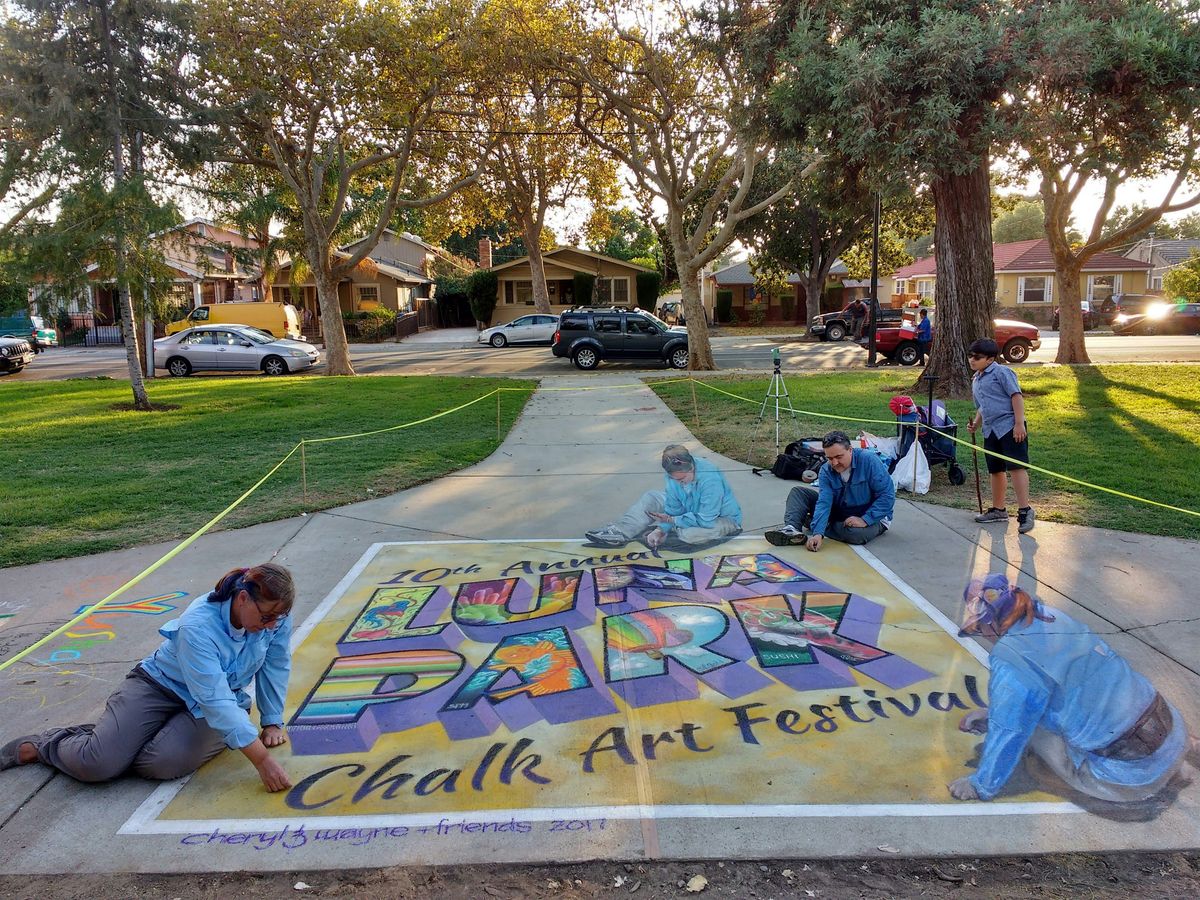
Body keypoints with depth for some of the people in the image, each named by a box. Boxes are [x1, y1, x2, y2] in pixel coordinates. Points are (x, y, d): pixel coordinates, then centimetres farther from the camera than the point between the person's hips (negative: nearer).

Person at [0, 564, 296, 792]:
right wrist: (262, 760, -40)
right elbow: (215, 703, -38)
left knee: (162, 763, -25)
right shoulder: (197, 626, -33)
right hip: (159, 685, -3)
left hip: (224, 701, 3)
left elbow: (276, 667, -3)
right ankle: (40, 745, 15)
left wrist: (272, 721, 0)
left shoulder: (276, 616, -20)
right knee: (95, 764, -21)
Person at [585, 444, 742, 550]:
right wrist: (660, 529, -25)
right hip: (693, 511, 7)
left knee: (689, 534, -37)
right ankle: (620, 531, -17)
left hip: (722, 519, -7)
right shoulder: (675, 475, -16)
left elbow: (705, 520, -34)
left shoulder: (710, 479, -37)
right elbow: (673, 508, -8)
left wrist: (671, 520, -26)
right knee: (650, 498, -3)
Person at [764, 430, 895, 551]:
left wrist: (865, 520, -31)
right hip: (840, 512, 4)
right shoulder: (826, 471, -12)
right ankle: (792, 529, -31)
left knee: (856, 533, -40)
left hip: (872, 517, -4)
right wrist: (818, 533, -40)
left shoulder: (869, 460, -23)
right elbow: (824, 502, -24)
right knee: (798, 491, -5)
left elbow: (887, 495, -23)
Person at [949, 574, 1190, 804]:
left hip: (1134, 772, -7)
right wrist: (989, 716, 23)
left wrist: (981, 786, 3)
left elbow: (1007, 733, -10)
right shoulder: (1055, 619, 5)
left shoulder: (1010, 658, -19)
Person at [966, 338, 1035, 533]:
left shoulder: (1001, 372, -6)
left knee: (1016, 467, -12)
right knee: (996, 471, 14)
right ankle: (998, 510, 25)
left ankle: (1025, 510, -11)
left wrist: (1019, 423, -20)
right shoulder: (975, 380, 19)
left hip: (1009, 427, -8)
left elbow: (1017, 396, -12)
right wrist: (975, 423, 10)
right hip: (990, 430, 9)